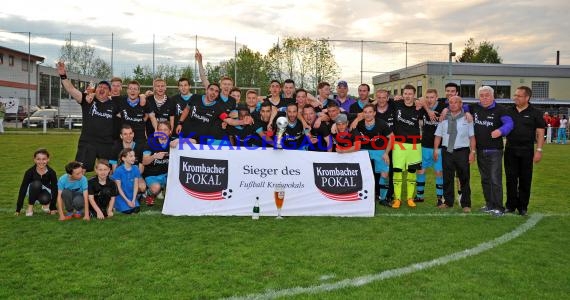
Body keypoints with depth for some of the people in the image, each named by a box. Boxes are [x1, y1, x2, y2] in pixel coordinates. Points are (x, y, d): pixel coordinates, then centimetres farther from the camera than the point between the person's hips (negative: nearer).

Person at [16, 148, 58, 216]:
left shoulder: (51, 172, -21)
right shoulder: (30, 172, -23)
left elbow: (54, 189, -15)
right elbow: (23, 189, -21)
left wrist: (53, 207, -16)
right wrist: (18, 209, -22)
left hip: (45, 191, 0)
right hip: (33, 191, 0)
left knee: (45, 199, -34)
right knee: (36, 184, -34)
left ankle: (46, 204, 6)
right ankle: (30, 207, -14)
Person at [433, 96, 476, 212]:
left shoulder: (467, 118, 2)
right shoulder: (444, 118, 10)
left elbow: (472, 136, 0)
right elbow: (438, 135, 11)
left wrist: (472, 151, -7)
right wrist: (435, 149, 4)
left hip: (462, 151, -2)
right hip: (447, 151, 3)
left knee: (464, 178, 3)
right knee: (447, 177, 8)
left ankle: (466, 204, 11)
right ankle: (448, 201, 21)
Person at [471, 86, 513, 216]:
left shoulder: (499, 109, -10)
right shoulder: (475, 107, 4)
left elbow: (509, 123, -21)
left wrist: (500, 131, -40)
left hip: (495, 151, -6)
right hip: (480, 150, 6)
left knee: (495, 180, -8)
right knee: (485, 179, 14)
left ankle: (498, 207, -2)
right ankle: (489, 204, 26)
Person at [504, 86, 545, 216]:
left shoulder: (535, 113, -2)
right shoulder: (509, 111, 5)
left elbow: (540, 132, -2)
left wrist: (539, 150, -8)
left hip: (526, 151, -2)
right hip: (510, 150, 2)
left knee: (525, 180, 5)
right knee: (511, 178, 5)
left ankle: (523, 206, 15)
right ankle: (510, 205, 15)